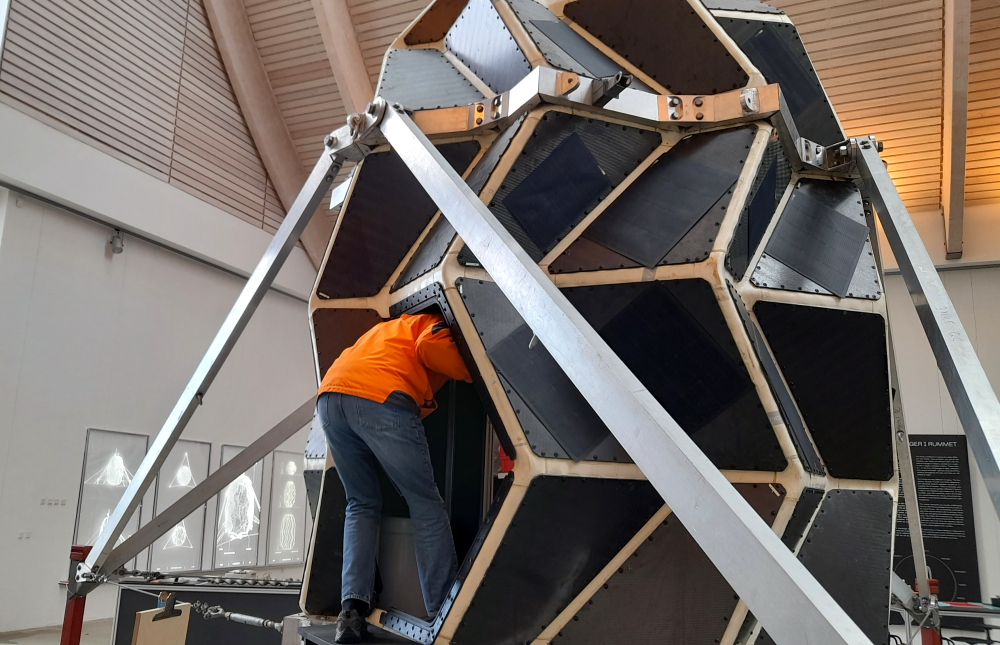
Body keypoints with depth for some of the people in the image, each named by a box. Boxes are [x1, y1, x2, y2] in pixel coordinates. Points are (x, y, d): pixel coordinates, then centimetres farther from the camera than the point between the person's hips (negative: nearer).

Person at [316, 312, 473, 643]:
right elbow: (430, 347, -1)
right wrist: (471, 373, 11)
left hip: (329, 397, 7)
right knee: (426, 505, 4)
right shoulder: (436, 323, 22)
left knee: (362, 505, 18)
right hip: (381, 398, -7)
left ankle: (352, 608, 3)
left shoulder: (392, 328, 42)